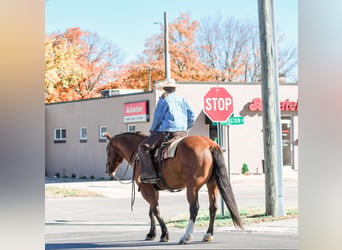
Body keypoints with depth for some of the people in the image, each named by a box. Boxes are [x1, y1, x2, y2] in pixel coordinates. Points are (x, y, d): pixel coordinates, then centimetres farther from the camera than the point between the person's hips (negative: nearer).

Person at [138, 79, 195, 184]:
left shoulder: (163, 100, -1)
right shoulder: (182, 100, 15)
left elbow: (157, 118, -2)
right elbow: (192, 117, 11)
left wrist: (152, 130, 14)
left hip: (166, 131, -6)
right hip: (182, 133, 7)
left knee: (143, 147, -6)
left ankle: (150, 175, -20)